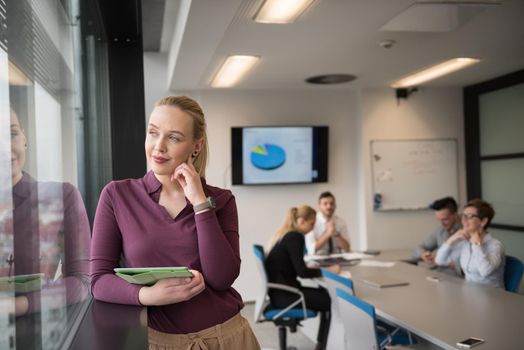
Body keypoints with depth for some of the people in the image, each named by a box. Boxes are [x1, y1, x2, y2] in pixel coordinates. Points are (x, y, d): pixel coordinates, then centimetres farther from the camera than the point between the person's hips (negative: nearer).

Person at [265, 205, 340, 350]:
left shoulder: (282, 234, 12)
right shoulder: (294, 237, -16)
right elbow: (302, 272, -20)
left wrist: (317, 267, 12)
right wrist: (327, 270, -11)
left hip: (280, 291, 10)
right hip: (285, 294, -10)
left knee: (326, 294, 14)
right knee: (332, 301, -5)